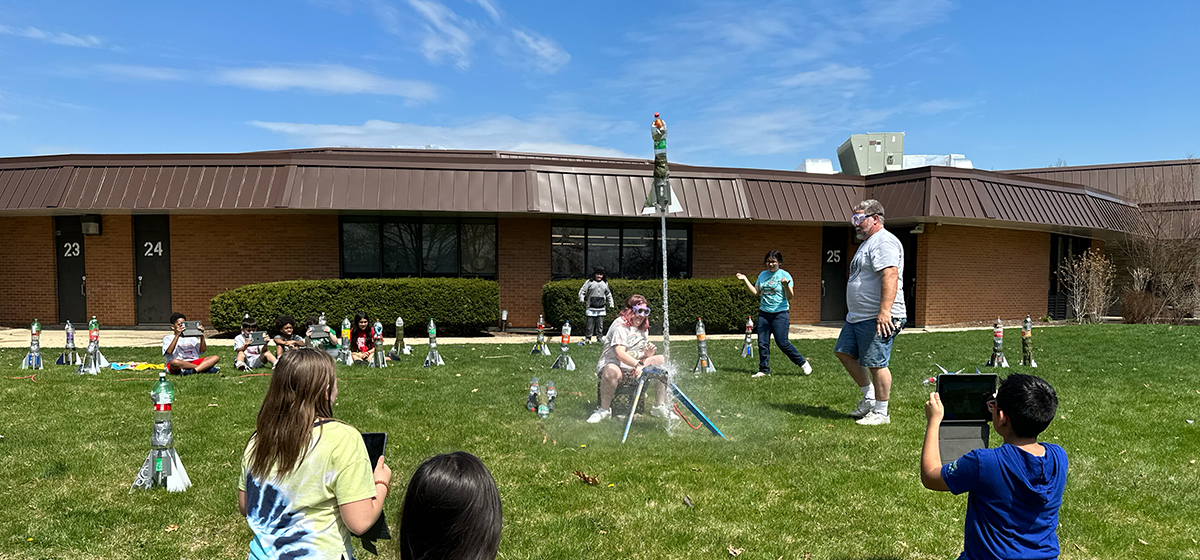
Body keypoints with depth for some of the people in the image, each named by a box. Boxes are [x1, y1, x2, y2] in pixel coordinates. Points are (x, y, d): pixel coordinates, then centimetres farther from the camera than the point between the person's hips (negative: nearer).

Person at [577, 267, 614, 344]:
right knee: (590, 324, -3)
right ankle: (588, 338, 6)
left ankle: (599, 337, 12)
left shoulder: (605, 283, 16)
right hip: (591, 308, -3)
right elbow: (582, 291, 2)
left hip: (601, 309, 3)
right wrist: (582, 300, -14)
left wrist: (611, 305, 25)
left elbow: (609, 294, 27)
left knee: (600, 324, 3)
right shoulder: (589, 282, 3)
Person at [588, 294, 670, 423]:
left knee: (662, 361, -7)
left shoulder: (643, 327, 12)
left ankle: (659, 407, -2)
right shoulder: (620, 324, -15)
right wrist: (638, 364, -43)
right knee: (612, 372, -43)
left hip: (634, 368, 8)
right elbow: (619, 353, -28)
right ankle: (604, 409, -20)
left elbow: (640, 354, 15)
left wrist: (647, 354, -10)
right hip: (612, 363, -8)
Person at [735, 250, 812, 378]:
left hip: (780, 314, -5)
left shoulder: (785, 275, -4)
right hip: (763, 313, 5)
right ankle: (764, 370, 11)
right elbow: (756, 292, 14)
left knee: (782, 343, -6)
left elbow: (790, 296, -10)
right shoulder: (762, 275, 12)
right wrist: (745, 280, 9)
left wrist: (786, 285, -28)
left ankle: (803, 363, 13)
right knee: (762, 343, 1)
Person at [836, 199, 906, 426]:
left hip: (878, 318, -11)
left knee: (876, 364, -6)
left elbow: (890, 276, -26)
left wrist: (884, 312, -33)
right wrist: (853, 313, 28)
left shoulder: (884, 242, -14)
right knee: (843, 352, 14)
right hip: (857, 317, 11)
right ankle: (869, 397, 24)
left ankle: (881, 412, 6)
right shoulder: (868, 242, 21)